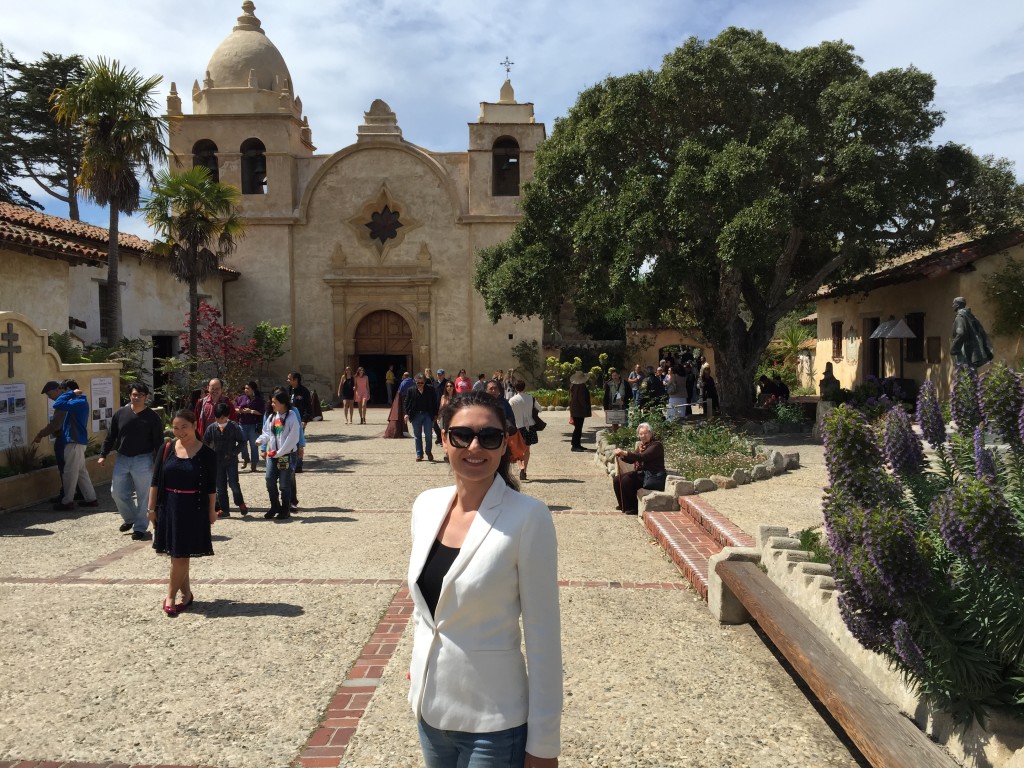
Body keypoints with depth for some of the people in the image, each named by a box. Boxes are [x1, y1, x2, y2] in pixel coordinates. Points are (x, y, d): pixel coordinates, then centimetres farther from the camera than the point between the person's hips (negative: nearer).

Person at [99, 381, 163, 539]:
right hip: (122, 459, 4)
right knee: (117, 492, 7)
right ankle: (129, 518, 31)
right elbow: (110, 436, 10)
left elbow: (158, 442, -7)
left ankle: (140, 527, 13)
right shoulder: (121, 413, 4)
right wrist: (103, 454, 4)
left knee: (143, 496, 1)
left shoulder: (152, 417, -7)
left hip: (143, 461, -4)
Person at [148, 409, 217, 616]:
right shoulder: (166, 450, 2)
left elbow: (211, 487, -1)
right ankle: (186, 594, 25)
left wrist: (211, 511, -1)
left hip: (193, 510, -3)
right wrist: (151, 508, 3)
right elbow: (155, 481, 5)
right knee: (176, 555, 11)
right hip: (168, 507, 4)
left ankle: (170, 597, 10)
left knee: (180, 555, -2)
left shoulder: (207, 454, -6)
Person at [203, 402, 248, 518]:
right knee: (220, 486, 8)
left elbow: (242, 441, 0)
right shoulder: (211, 428, 0)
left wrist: (233, 452, -11)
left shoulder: (234, 427, -6)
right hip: (217, 461, 3)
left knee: (234, 484, -9)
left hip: (231, 460, -3)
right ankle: (224, 509, 17)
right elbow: (205, 442, 7)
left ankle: (241, 504, 15)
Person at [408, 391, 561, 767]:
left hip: (494, 722, -5)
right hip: (429, 710, 5)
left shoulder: (527, 517, -18)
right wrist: (417, 671, 15)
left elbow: (542, 631, -15)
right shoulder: (426, 505, -2)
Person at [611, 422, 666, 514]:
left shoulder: (656, 445, -12)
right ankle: (623, 505, 13)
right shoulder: (641, 445, 13)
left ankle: (633, 508, -8)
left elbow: (642, 457, -26)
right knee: (617, 479, -5)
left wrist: (625, 453, -34)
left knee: (626, 480, -24)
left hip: (653, 477, -8)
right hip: (641, 473, 8)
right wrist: (621, 455, -11)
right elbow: (631, 460, 10)